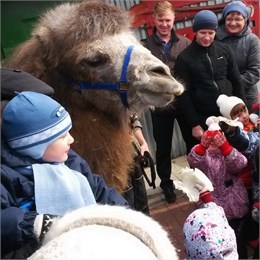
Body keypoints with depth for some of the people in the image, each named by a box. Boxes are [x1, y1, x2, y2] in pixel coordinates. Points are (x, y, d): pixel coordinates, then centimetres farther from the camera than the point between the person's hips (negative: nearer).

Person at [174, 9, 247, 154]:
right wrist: (194, 124, -11)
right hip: (203, 119, -3)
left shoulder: (225, 51, 4)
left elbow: (236, 81, 9)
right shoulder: (184, 58, -7)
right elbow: (184, 94, -8)